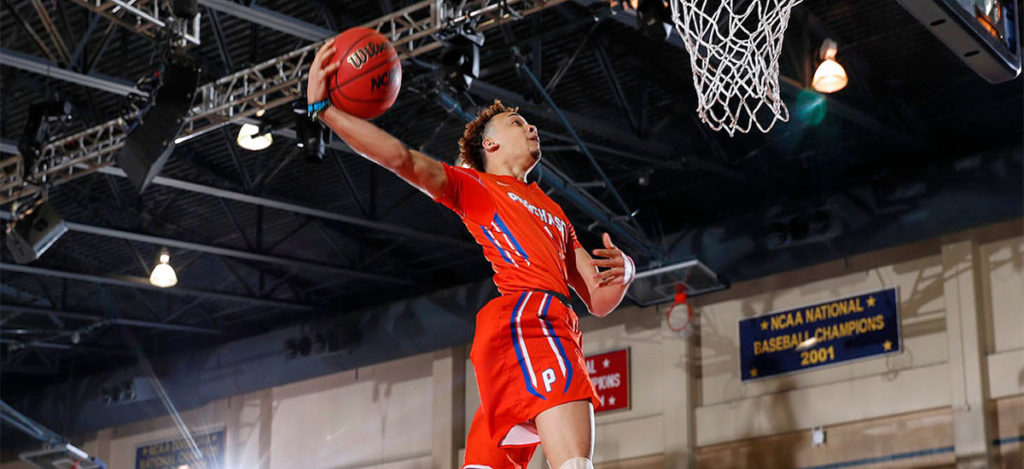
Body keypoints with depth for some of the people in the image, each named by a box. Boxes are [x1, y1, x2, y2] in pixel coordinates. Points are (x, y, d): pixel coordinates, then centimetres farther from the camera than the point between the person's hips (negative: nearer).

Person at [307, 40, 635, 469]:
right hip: (526, 315, -7)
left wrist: (623, 272, 8)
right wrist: (323, 107, -7)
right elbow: (402, 159, 1)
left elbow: (599, 301, 32)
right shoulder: (473, 186, 18)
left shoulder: (555, 215, 36)